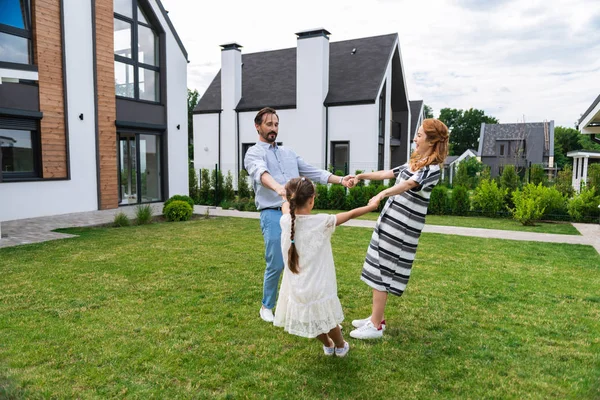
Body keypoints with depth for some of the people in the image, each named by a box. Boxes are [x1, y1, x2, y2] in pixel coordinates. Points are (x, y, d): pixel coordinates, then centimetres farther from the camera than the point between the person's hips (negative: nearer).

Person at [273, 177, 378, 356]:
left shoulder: (285, 221, -8)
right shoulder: (322, 222, -17)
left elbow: (286, 206, 17)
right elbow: (350, 214, -1)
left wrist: (290, 197, 40)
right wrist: (371, 206, 16)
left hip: (296, 288, 4)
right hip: (318, 288, -4)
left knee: (312, 318, 26)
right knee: (328, 319, 21)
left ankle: (327, 345, 50)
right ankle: (340, 347, 47)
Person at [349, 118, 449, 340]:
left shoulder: (432, 168, -14)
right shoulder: (414, 162, 14)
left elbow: (408, 184, -33)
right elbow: (387, 174, 24)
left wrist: (383, 193, -49)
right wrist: (362, 176, 22)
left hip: (402, 227, -9)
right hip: (389, 221, 9)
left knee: (381, 271, -5)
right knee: (379, 269, 12)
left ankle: (375, 326, 5)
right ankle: (376, 318, 25)